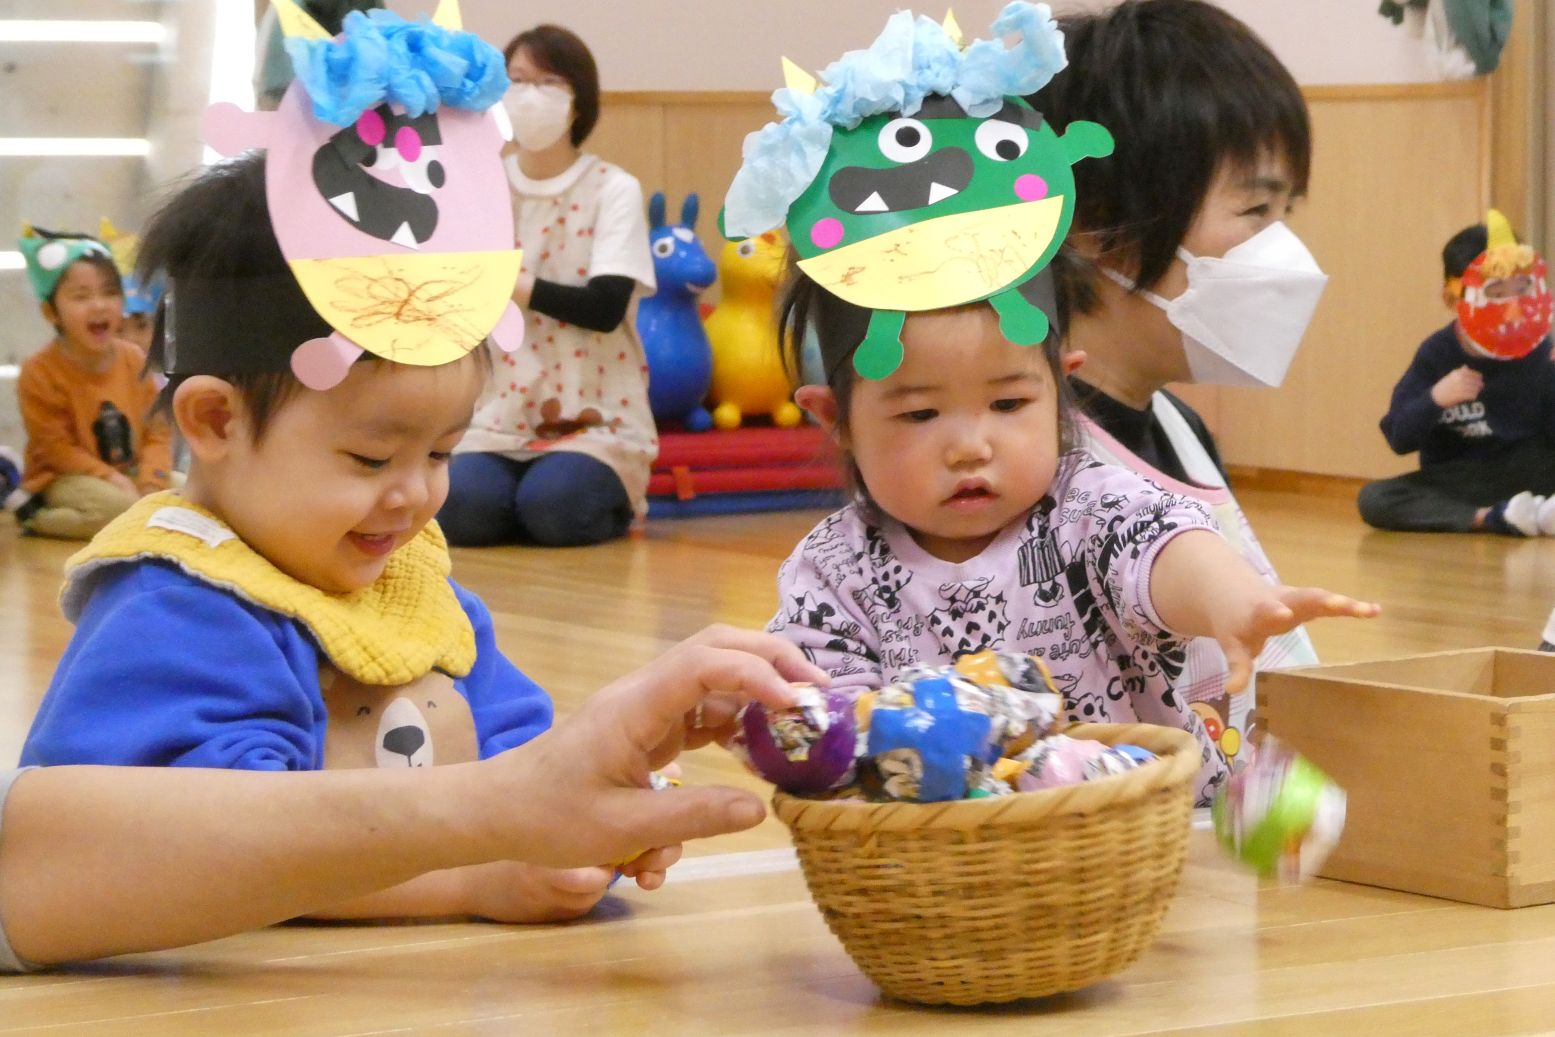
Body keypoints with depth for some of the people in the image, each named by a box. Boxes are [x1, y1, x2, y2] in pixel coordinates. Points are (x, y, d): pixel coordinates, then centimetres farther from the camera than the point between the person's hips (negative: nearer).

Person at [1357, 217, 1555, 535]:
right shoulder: (1436, 354, -6)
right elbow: (1399, 439, -8)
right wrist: (1434, 399, -25)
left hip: (1527, 479, 0)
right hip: (1455, 484, 0)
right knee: (1374, 499, -27)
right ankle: (1494, 517, -34)